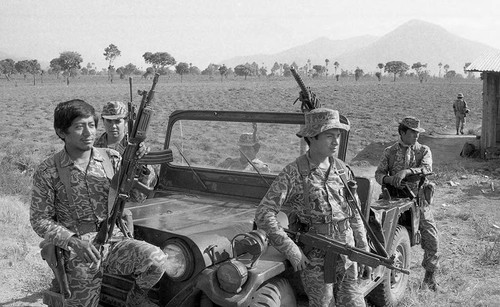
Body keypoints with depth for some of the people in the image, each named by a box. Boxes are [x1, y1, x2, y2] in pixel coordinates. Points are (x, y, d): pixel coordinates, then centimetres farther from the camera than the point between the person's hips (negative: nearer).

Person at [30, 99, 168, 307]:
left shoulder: (111, 158, 0)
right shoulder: (47, 172, -8)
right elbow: (39, 220, -4)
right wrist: (74, 242, -19)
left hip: (114, 243, 2)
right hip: (79, 255, -1)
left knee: (156, 260, -22)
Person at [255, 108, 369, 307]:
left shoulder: (342, 169, 3)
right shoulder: (293, 173, -14)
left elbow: (354, 213, 13)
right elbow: (263, 214, -17)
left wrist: (363, 247, 11)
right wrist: (290, 250, -20)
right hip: (313, 256, -4)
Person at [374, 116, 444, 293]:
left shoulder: (423, 151, 4)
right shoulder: (389, 152, 6)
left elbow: (427, 169, -15)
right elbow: (378, 174, -1)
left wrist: (406, 171, -31)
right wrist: (389, 179, -23)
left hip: (419, 200, 0)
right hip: (396, 199, 0)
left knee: (431, 241, 0)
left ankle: (429, 280, 17)